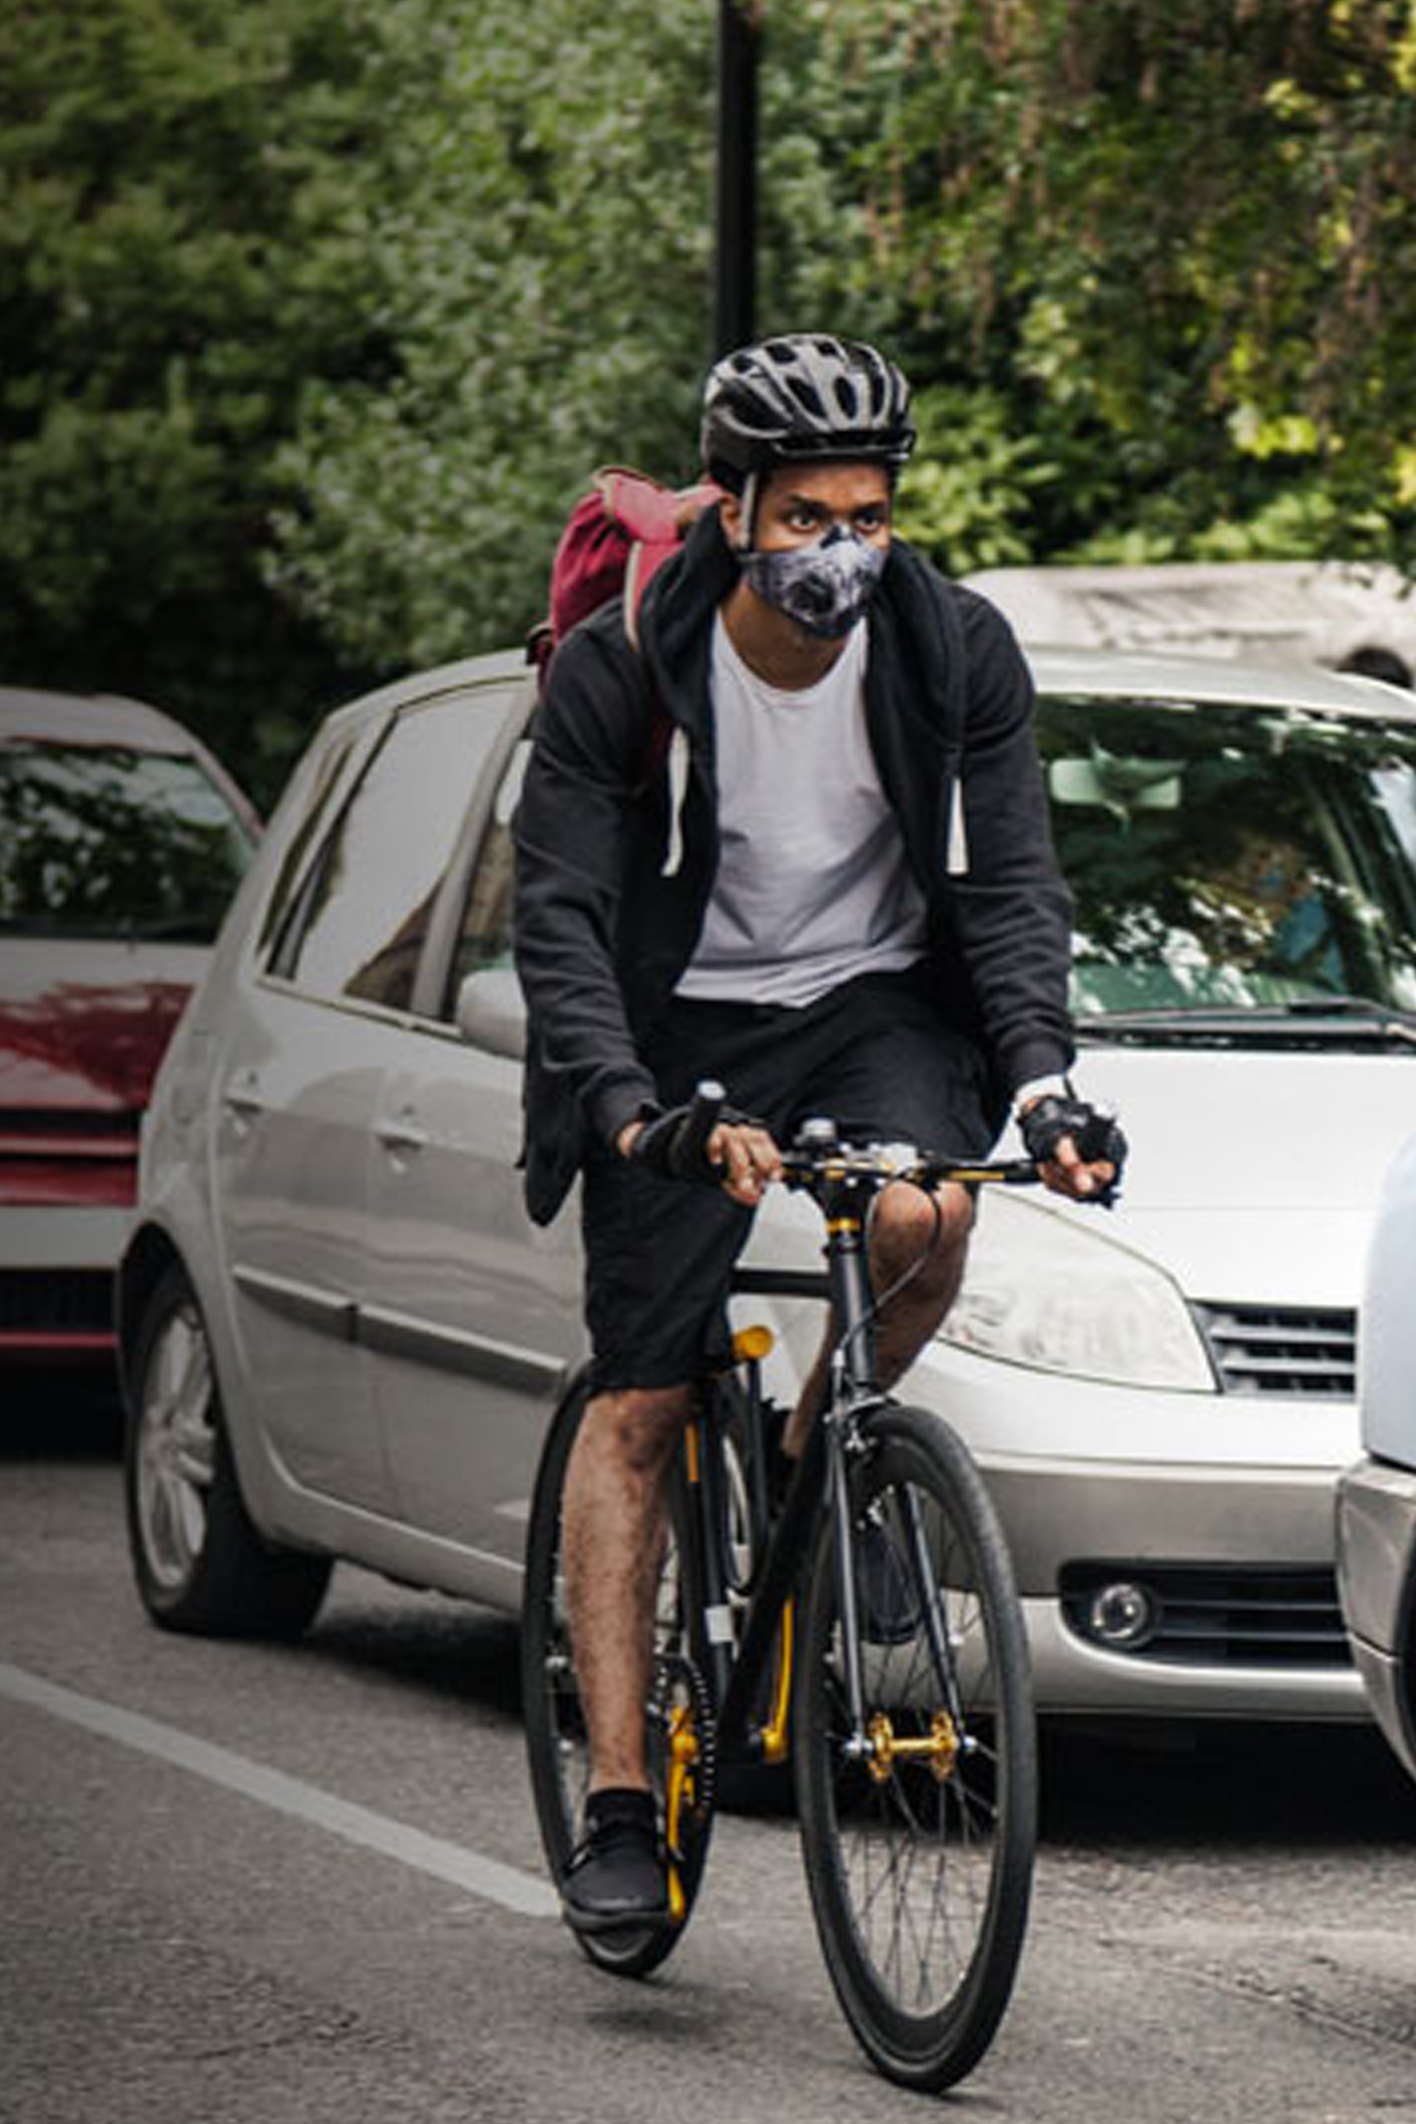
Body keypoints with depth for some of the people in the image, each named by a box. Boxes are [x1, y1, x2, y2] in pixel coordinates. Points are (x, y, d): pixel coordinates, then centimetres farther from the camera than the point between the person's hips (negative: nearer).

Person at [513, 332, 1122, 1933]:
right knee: (636, 1406, -7)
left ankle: (814, 1469, 0)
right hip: (686, 1026, -1)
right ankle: (617, 1799, -4)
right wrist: (625, 1104, -33)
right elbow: (559, 913, -18)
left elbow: (1011, 884, -9)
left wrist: (1040, 1075, -25)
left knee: (925, 1222, -31)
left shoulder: (955, 653, -11)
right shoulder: (620, 670, -16)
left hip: (880, 999, 1)